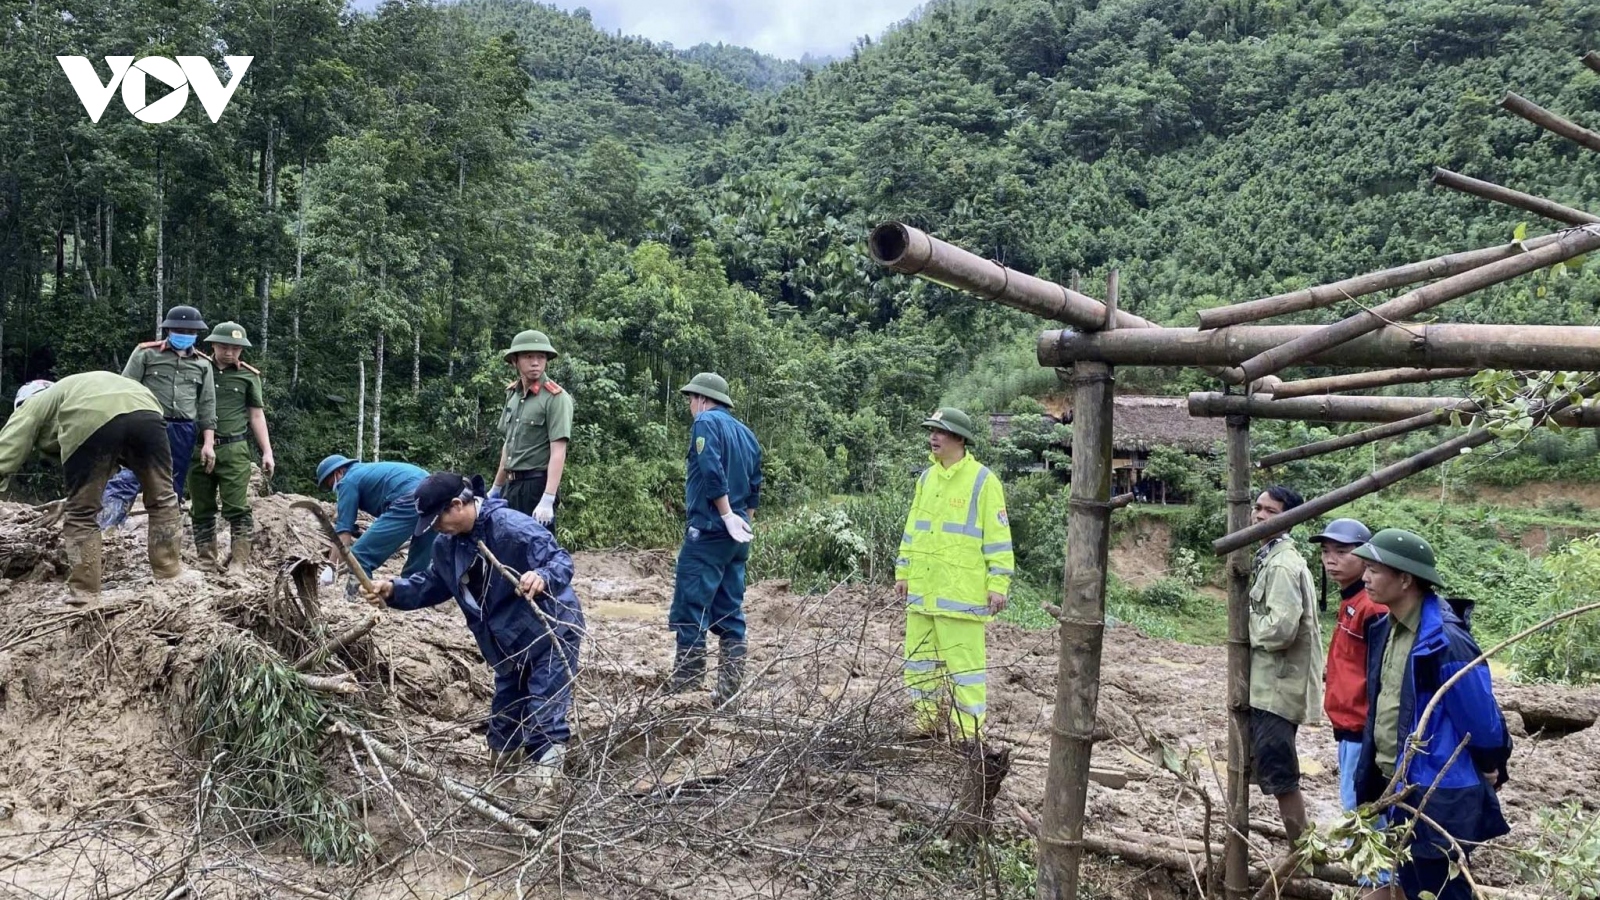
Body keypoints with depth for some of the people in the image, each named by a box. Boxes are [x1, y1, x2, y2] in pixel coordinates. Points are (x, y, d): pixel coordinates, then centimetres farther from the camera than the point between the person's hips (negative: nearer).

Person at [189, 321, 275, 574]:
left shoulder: (248, 375, 6)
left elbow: (257, 415, 10)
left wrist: (267, 452, 5)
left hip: (234, 449, -2)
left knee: (237, 508, -7)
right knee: (201, 510, 7)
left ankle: (238, 562, -6)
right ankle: (207, 562, 13)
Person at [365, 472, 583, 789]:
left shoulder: (513, 527, -27)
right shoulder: (448, 546, -1)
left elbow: (561, 561, -28)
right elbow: (430, 585, 12)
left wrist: (542, 577, -49)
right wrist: (394, 590, -5)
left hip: (551, 633, -8)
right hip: (509, 644, 8)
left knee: (545, 716, -9)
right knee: (504, 713, 20)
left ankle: (546, 782, -2)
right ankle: (501, 772, 37)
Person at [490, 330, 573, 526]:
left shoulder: (555, 397, -12)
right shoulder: (512, 394, 11)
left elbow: (558, 452, -18)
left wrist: (548, 499, -24)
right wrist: (496, 488, 22)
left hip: (537, 485, -7)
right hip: (511, 485, 8)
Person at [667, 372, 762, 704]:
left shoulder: (707, 423, -5)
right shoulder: (746, 433, 18)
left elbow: (712, 472, -18)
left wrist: (728, 516, -16)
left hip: (709, 530, -8)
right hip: (737, 534, 8)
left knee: (690, 610, -6)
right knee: (730, 613, 9)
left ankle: (684, 687, -7)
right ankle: (729, 690, 10)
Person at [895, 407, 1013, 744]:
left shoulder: (982, 480, -8)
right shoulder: (926, 477, 12)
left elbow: (998, 536, -9)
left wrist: (998, 584, -12)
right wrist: (903, 572, 16)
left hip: (961, 590, -7)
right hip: (922, 588, 7)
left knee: (964, 660, -2)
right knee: (919, 655, 13)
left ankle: (968, 730, 6)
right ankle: (925, 719, 26)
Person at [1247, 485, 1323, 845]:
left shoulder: (1283, 564, -19)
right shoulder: (1270, 558, 13)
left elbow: (1280, 629, -26)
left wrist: (1245, 622, -10)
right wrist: (1251, 621, 3)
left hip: (1277, 685, -10)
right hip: (1268, 682, 10)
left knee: (1279, 774, -2)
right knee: (1277, 772, 18)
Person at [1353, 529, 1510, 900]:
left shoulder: (1445, 642, -24)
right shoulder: (1387, 629, 3)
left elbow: (1481, 716, -16)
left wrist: (1491, 771, -1)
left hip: (1438, 798, -8)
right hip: (1395, 788, 8)